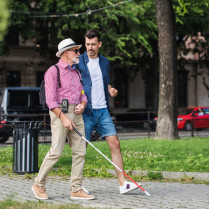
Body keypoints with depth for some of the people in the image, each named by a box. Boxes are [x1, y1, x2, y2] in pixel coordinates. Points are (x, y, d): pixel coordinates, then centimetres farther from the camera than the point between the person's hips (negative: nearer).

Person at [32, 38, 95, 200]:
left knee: (80, 151, 1)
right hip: (60, 113, -7)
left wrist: (82, 104, -1)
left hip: (77, 114, 7)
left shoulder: (76, 72, 19)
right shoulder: (53, 71, -4)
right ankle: (39, 184, 5)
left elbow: (82, 94, 22)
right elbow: (51, 99, -11)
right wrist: (64, 118, -19)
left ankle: (76, 190, 5)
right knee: (56, 152, -11)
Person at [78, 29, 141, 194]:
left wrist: (110, 89, 3)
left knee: (115, 144, -2)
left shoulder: (105, 62, 13)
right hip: (86, 111, -4)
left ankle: (123, 183, 0)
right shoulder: (78, 62, -3)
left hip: (103, 111, 5)